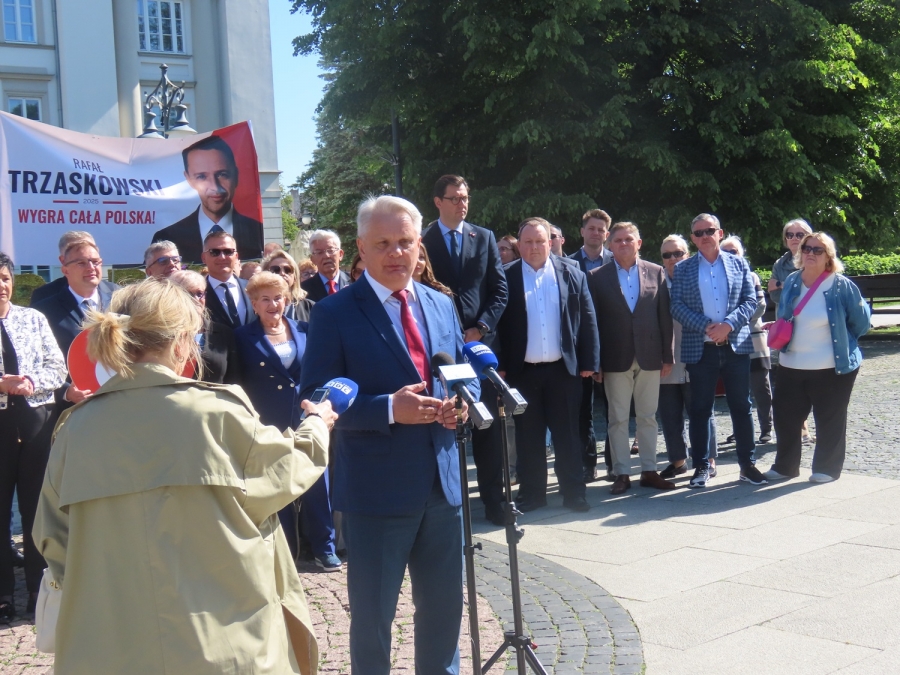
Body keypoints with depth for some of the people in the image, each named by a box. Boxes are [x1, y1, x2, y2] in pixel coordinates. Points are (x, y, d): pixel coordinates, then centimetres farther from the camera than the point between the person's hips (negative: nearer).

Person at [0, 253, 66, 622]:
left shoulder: (33, 318, 7)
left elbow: (58, 368, 4)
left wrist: (32, 382, -13)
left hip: (36, 420, 2)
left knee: (37, 508, 8)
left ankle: (40, 593, 18)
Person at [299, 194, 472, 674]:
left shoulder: (441, 305, 9)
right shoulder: (334, 313, -9)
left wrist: (461, 402, -7)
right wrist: (390, 408, -25)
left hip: (441, 484, 5)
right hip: (376, 490, -5)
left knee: (444, 607, 18)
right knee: (372, 614, 9)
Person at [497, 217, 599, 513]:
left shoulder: (571, 274, 4)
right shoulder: (507, 277, 1)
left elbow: (587, 320, 4)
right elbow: (499, 324, -1)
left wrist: (589, 362, -1)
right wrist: (501, 366, -7)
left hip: (563, 368, 0)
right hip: (523, 370, 0)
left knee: (567, 433, 7)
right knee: (528, 435, 8)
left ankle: (574, 492, 16)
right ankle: (532, 493, 18)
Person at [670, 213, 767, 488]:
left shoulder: (739, 264, 8)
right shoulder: (682, 269, 5)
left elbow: (750, 301, 2)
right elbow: (677, 306, -2)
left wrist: (728, 324, -15)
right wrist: (706, 327, -16)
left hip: (736, 346, 1)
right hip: (700, 349, -1)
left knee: (741, 407, 6)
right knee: (700, 410, 4)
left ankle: (747, 464, 15)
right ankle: (701, 466, 13)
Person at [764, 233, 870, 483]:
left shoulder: (841, 286, -11)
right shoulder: (791, 282, 4)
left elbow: (861, 322, -1)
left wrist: (841, 343, 7)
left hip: (832, 368, -5)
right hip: (791, 366, 5)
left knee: (829, 420, 5)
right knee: (785, 416, 9)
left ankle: (826, 468, 19)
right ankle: (785, 466, 23)